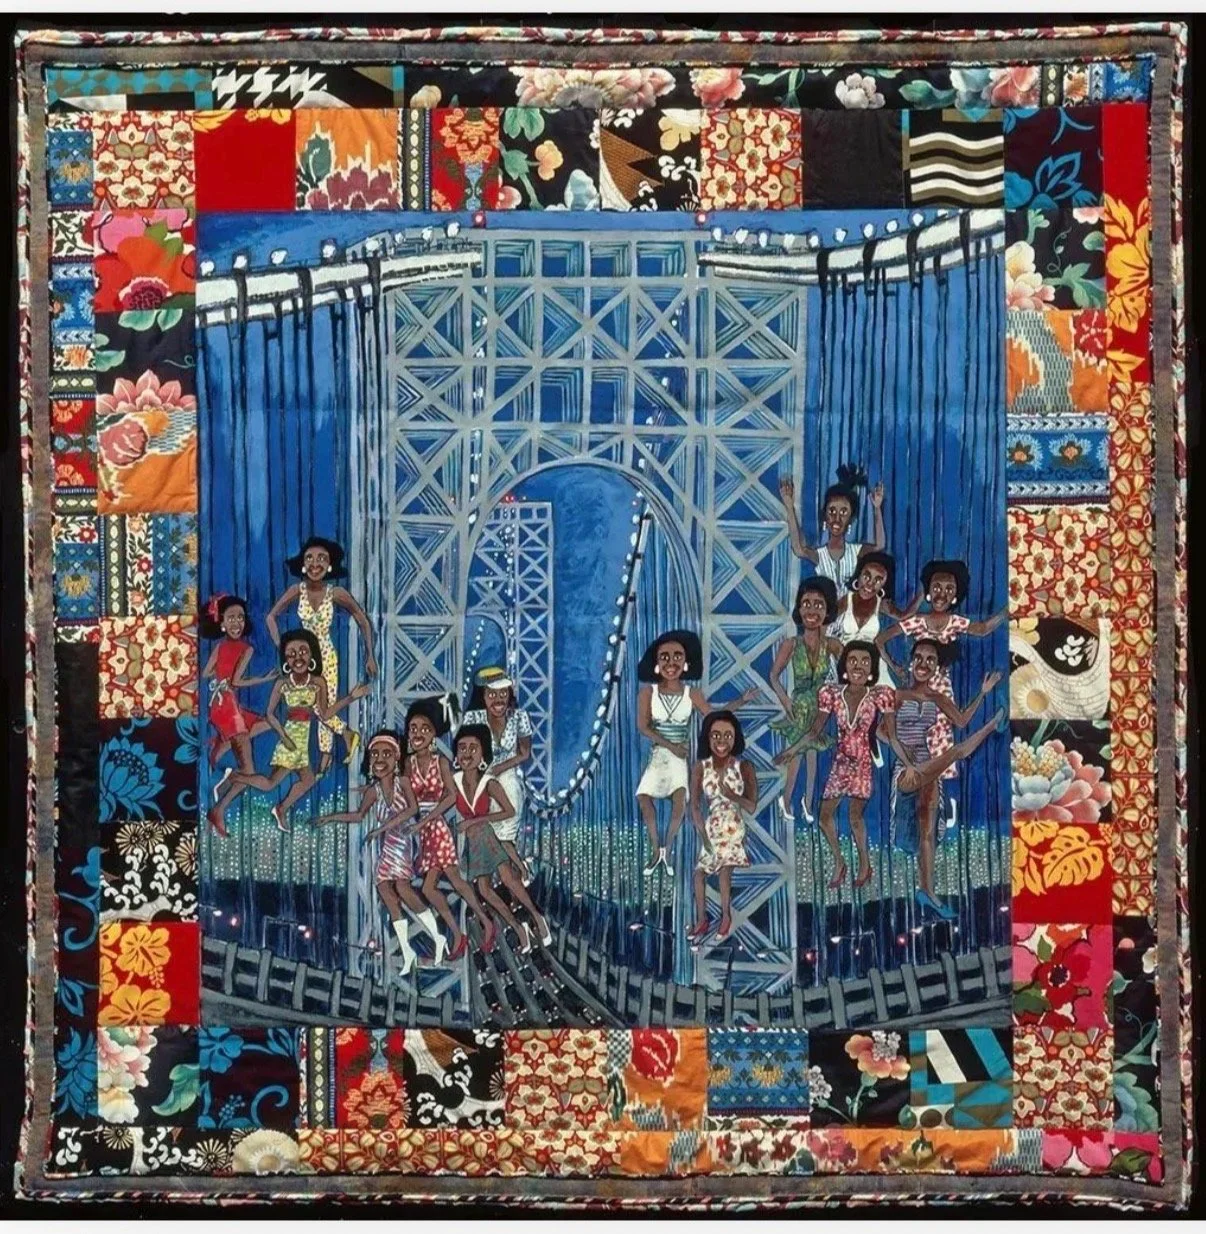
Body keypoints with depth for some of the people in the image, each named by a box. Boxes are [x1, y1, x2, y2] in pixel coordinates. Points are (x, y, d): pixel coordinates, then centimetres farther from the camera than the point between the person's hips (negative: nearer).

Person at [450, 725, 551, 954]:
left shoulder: (489, 784, -18)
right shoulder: (454, 781, -10)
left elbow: (509, 812, -16)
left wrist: (474, 821, -18)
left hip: (493, 833, -4)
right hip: (473, 839, 4)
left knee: (507, 877, -24)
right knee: (484, 889, -3)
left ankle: (536, 916, -7)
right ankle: (519, 929, 8)